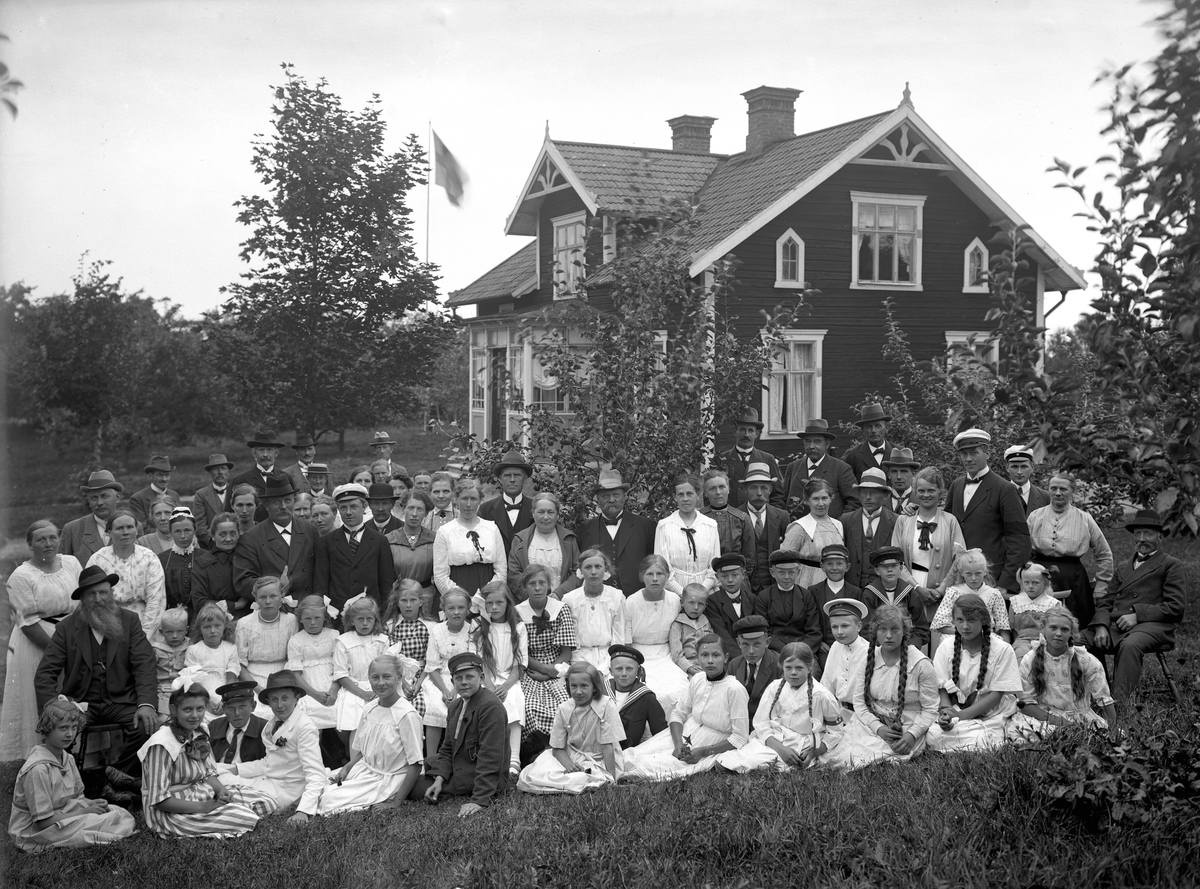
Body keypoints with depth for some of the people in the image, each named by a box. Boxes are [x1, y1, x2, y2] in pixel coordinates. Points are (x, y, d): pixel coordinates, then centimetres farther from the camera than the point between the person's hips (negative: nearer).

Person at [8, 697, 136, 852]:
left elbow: (77, 797, 13)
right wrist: (85, 811, -17)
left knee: (121, 814, -6)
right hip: (35, 835, -8)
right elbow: (44, 821, -23)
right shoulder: (38, 769, -23)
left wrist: (91, 803, -10)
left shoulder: (67, 758, 5)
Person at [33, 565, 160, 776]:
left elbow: (144, 666, -4)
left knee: (147, 727, -28)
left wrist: (147, 704, -21)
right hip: (81, 703, 0)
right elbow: (45, 674, 0)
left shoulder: (129, 621, 5)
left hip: (122, 702, 0)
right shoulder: (67, 627, 5)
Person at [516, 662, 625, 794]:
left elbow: (608, 746, -14)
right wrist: (568, 764, -21)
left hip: (601, 762, -3)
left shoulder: (606, 705, -13)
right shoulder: (564, 709, -2)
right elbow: (558, 748, 0)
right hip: (571, 759, 3)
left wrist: (611, 779, -19)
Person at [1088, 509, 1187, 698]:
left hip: (1152, 625, -5)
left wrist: (1138, 615, -11)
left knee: (1130, 645, -40)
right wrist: (1101, 626, -1)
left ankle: (1121, 702, -45)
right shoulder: (1122, 568, 31)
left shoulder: (1172, 566, 13)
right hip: (1114, 626, 5)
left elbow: (1175, 607, 0)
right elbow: (1105, 602, 21)